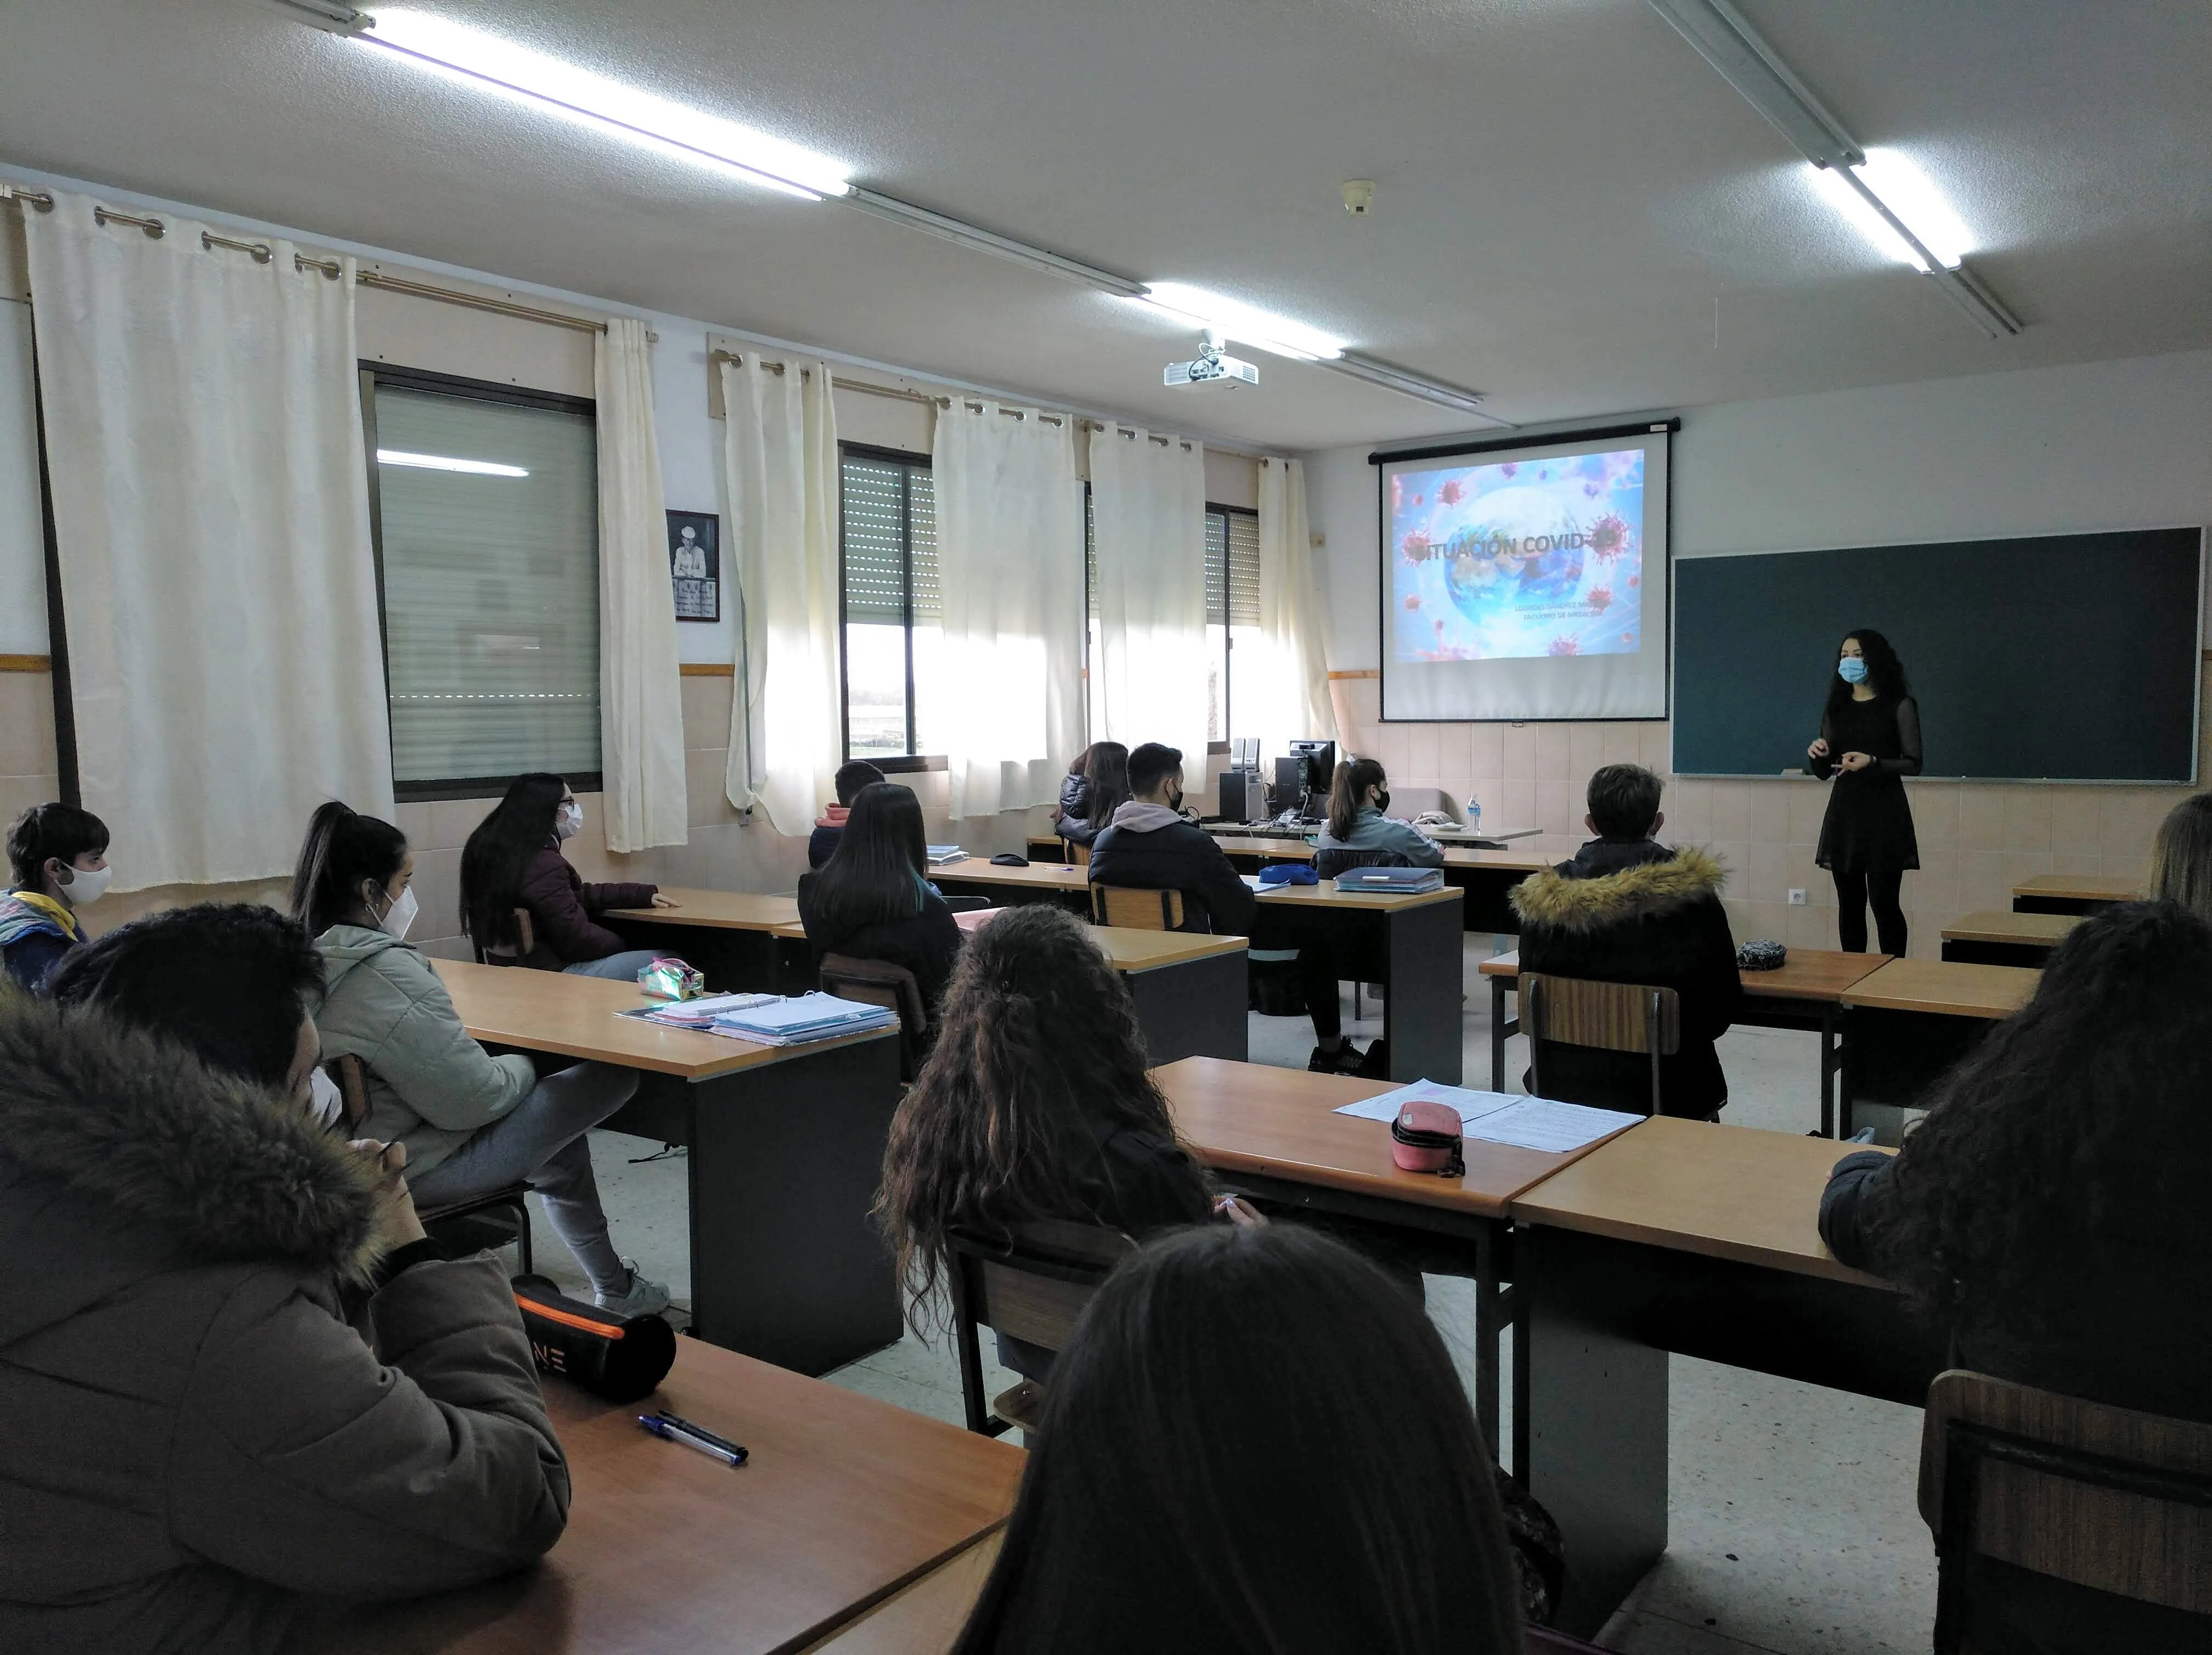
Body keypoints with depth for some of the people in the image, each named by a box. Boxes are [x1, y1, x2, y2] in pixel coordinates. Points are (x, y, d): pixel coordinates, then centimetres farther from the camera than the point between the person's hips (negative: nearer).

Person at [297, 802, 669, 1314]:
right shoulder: (388, 974, -28)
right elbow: (473, 1098, -26)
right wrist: (522, 1067, -6)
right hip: (421, 1168, -10)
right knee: (616, 1075, -1)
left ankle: (611, 1283, 38)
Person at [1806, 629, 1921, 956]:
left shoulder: (1899, 705, -1)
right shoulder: (1837, 708, 12)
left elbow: (1914, 764, -5)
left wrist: (1872, 762, -21)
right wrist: (1816, 755, -8)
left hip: (1884, 811, -4)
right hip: (1844, 810, 5)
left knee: (1883, 900, -7)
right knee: (1849, 901, 6)